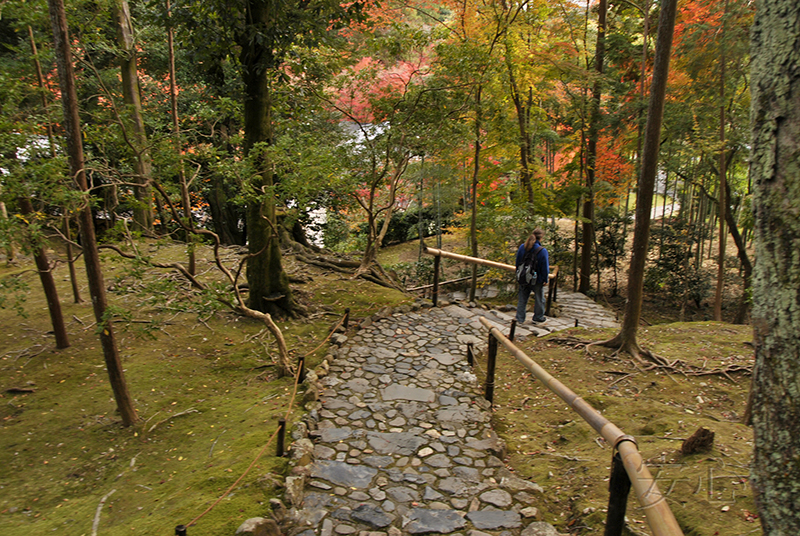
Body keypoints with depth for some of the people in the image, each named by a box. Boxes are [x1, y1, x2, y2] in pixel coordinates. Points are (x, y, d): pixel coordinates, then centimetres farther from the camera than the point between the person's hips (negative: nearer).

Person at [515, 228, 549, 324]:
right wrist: (545, 279, 1)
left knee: (522, 299, 13)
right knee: (539, 299, 17)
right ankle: (538, 317, 30)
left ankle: (520, 319, 14)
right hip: (537, 280, -4)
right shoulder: (542, 250, -18)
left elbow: (517, 263, 7)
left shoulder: (522, 247, -2)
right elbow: (545, 267, -11)